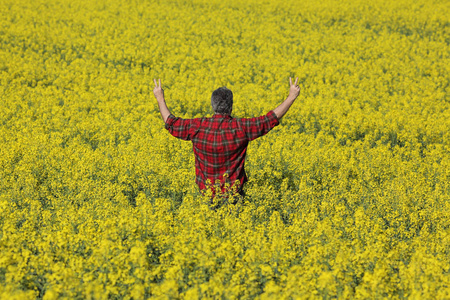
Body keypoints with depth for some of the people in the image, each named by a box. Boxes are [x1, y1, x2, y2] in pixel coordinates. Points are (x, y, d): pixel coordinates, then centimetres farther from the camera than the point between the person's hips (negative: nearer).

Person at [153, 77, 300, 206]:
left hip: (206, 192, 2)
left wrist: (160, 98, 24)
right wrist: (291, 96, 8)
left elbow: (171, 122, 11)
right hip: (233, 192, -2)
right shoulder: (240, 128, -10)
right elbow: (272, 118, -2)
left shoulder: (197, 127, -6)